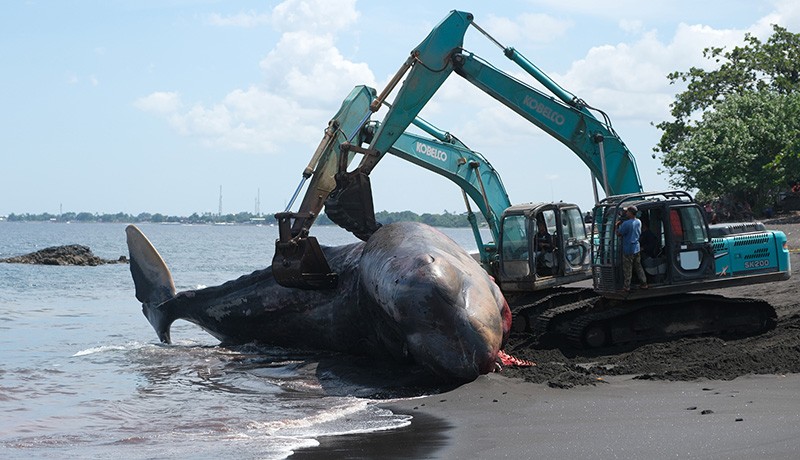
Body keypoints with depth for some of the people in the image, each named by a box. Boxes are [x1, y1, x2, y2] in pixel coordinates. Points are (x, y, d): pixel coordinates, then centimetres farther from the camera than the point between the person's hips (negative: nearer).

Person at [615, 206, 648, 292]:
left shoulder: (626, 224, -22)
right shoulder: (638, 222, 3)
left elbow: (619, 234, -15)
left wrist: (617, 226, 3)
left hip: (628, 250, -7)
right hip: (636, 248, 7)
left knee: (627, 269, 2)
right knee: (638, 267, 17)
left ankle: (626, 287, 7)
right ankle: (644, 283, 20)